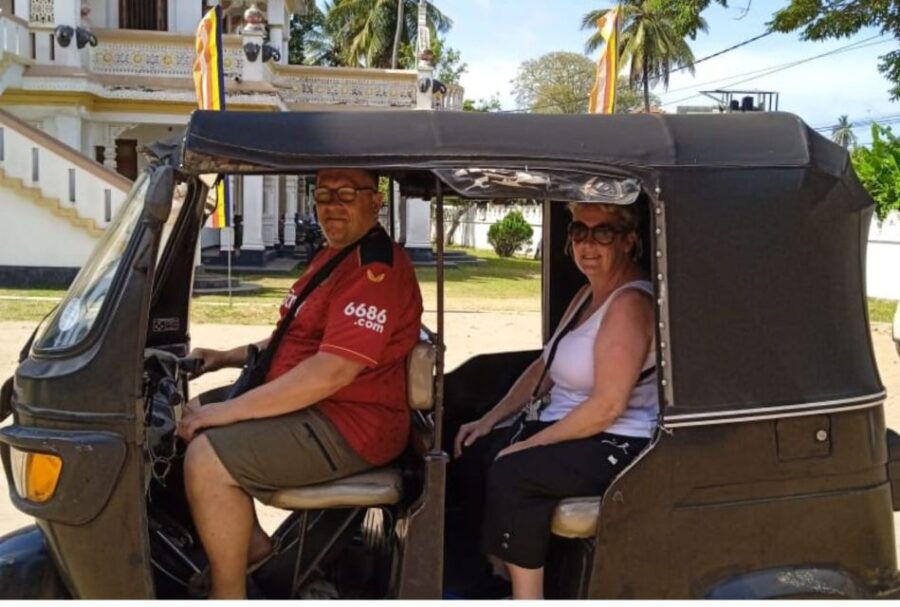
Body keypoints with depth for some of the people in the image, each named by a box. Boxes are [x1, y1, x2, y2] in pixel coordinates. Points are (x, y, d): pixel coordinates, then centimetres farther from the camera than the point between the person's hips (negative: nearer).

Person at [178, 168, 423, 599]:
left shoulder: (377, 270, -21)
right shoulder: (333, 256, 14)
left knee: (206, 458, -22)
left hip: (349, 424, -11)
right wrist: (228, 357, 12)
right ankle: (250, 541, 18)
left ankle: (228, 596, -6)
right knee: (193, 415, 15)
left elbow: (330, 373, -29)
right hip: (311, 404, 11)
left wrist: (226, 412, -24)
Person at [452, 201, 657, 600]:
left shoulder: (630, 303, -17)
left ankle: (527, 594, -13)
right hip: (565, 427, 10)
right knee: (471, 455, 2)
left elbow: (608, 406, -23)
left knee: (511, 473, -28)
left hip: (618, 447, -10)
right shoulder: (588, 295, 14)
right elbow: (544, 367, 18)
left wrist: (528, 444, -18)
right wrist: (489, 420, 9)